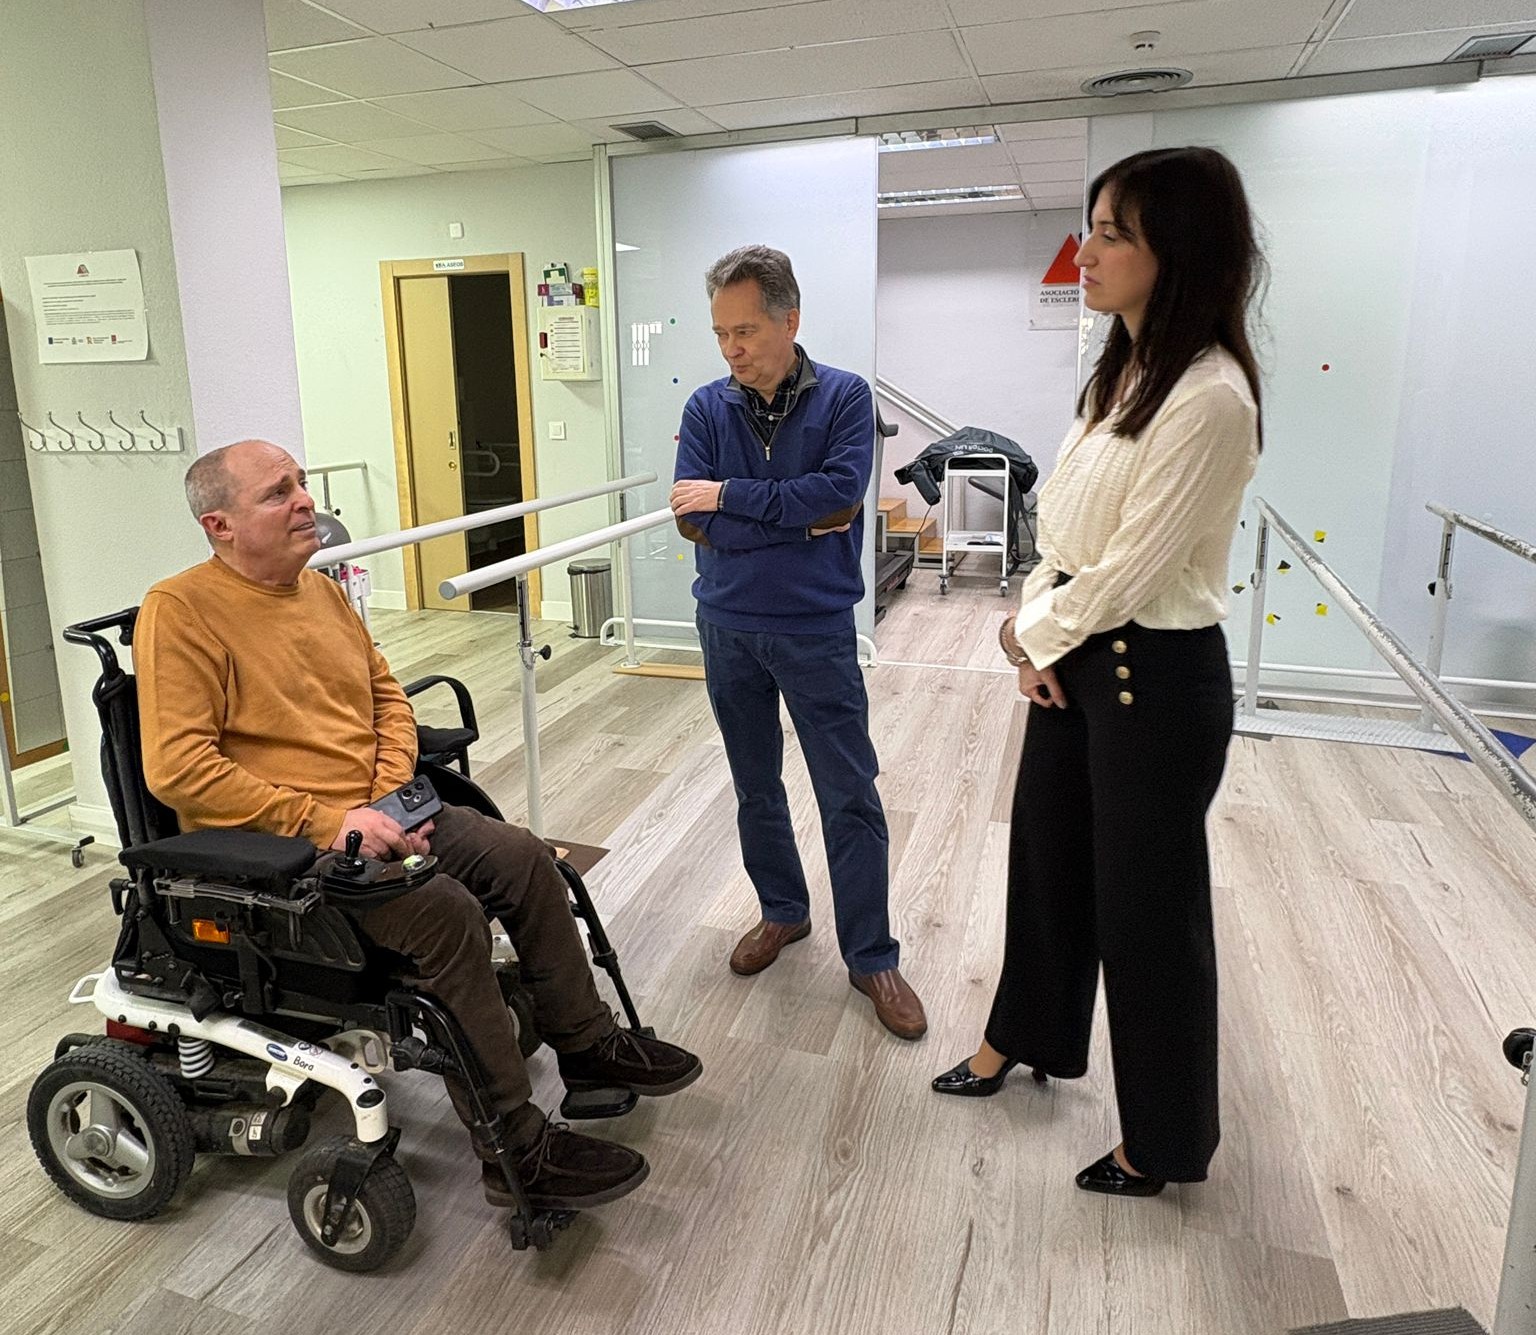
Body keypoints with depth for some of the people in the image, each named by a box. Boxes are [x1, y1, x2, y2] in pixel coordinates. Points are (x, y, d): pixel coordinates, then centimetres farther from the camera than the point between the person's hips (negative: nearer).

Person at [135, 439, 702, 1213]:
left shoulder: (322, 592, 12)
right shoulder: (181, 610, -12)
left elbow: (387, 696, 15)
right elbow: (177, 767, -19)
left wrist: (391, 795, -3)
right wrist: (324, 820, -22)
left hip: (376, 816, 8)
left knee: (525, 861, -4)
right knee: (448, 915, -26)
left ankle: (587, 1044, 14)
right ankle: (515, 1152, -14)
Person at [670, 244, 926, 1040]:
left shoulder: (844, 398, -6)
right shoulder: (707, 408, 0)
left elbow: (840, 490, -22)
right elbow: (694, 522, -11)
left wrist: (731, 495, -16)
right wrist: (803, 518, -15)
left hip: (816, 630, -3)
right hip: (728, 628, 3)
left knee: (851, 799, 1)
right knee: (756, 788, 16)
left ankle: (871, 958, 16)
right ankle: (782, 911, 37)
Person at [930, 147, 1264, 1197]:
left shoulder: (1208, 396, -21)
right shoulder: (1123, 373, 8)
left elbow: (1132, 567, -21)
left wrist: (1033, 630, -5)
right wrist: (1037, 630, -1)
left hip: (1156, 676, -8)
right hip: (1072, 654, 9)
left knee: (1149, 905, 7)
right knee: (1048, 857, 21)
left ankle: (1167, 1141, 31)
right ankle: (1023, 1040, 45)